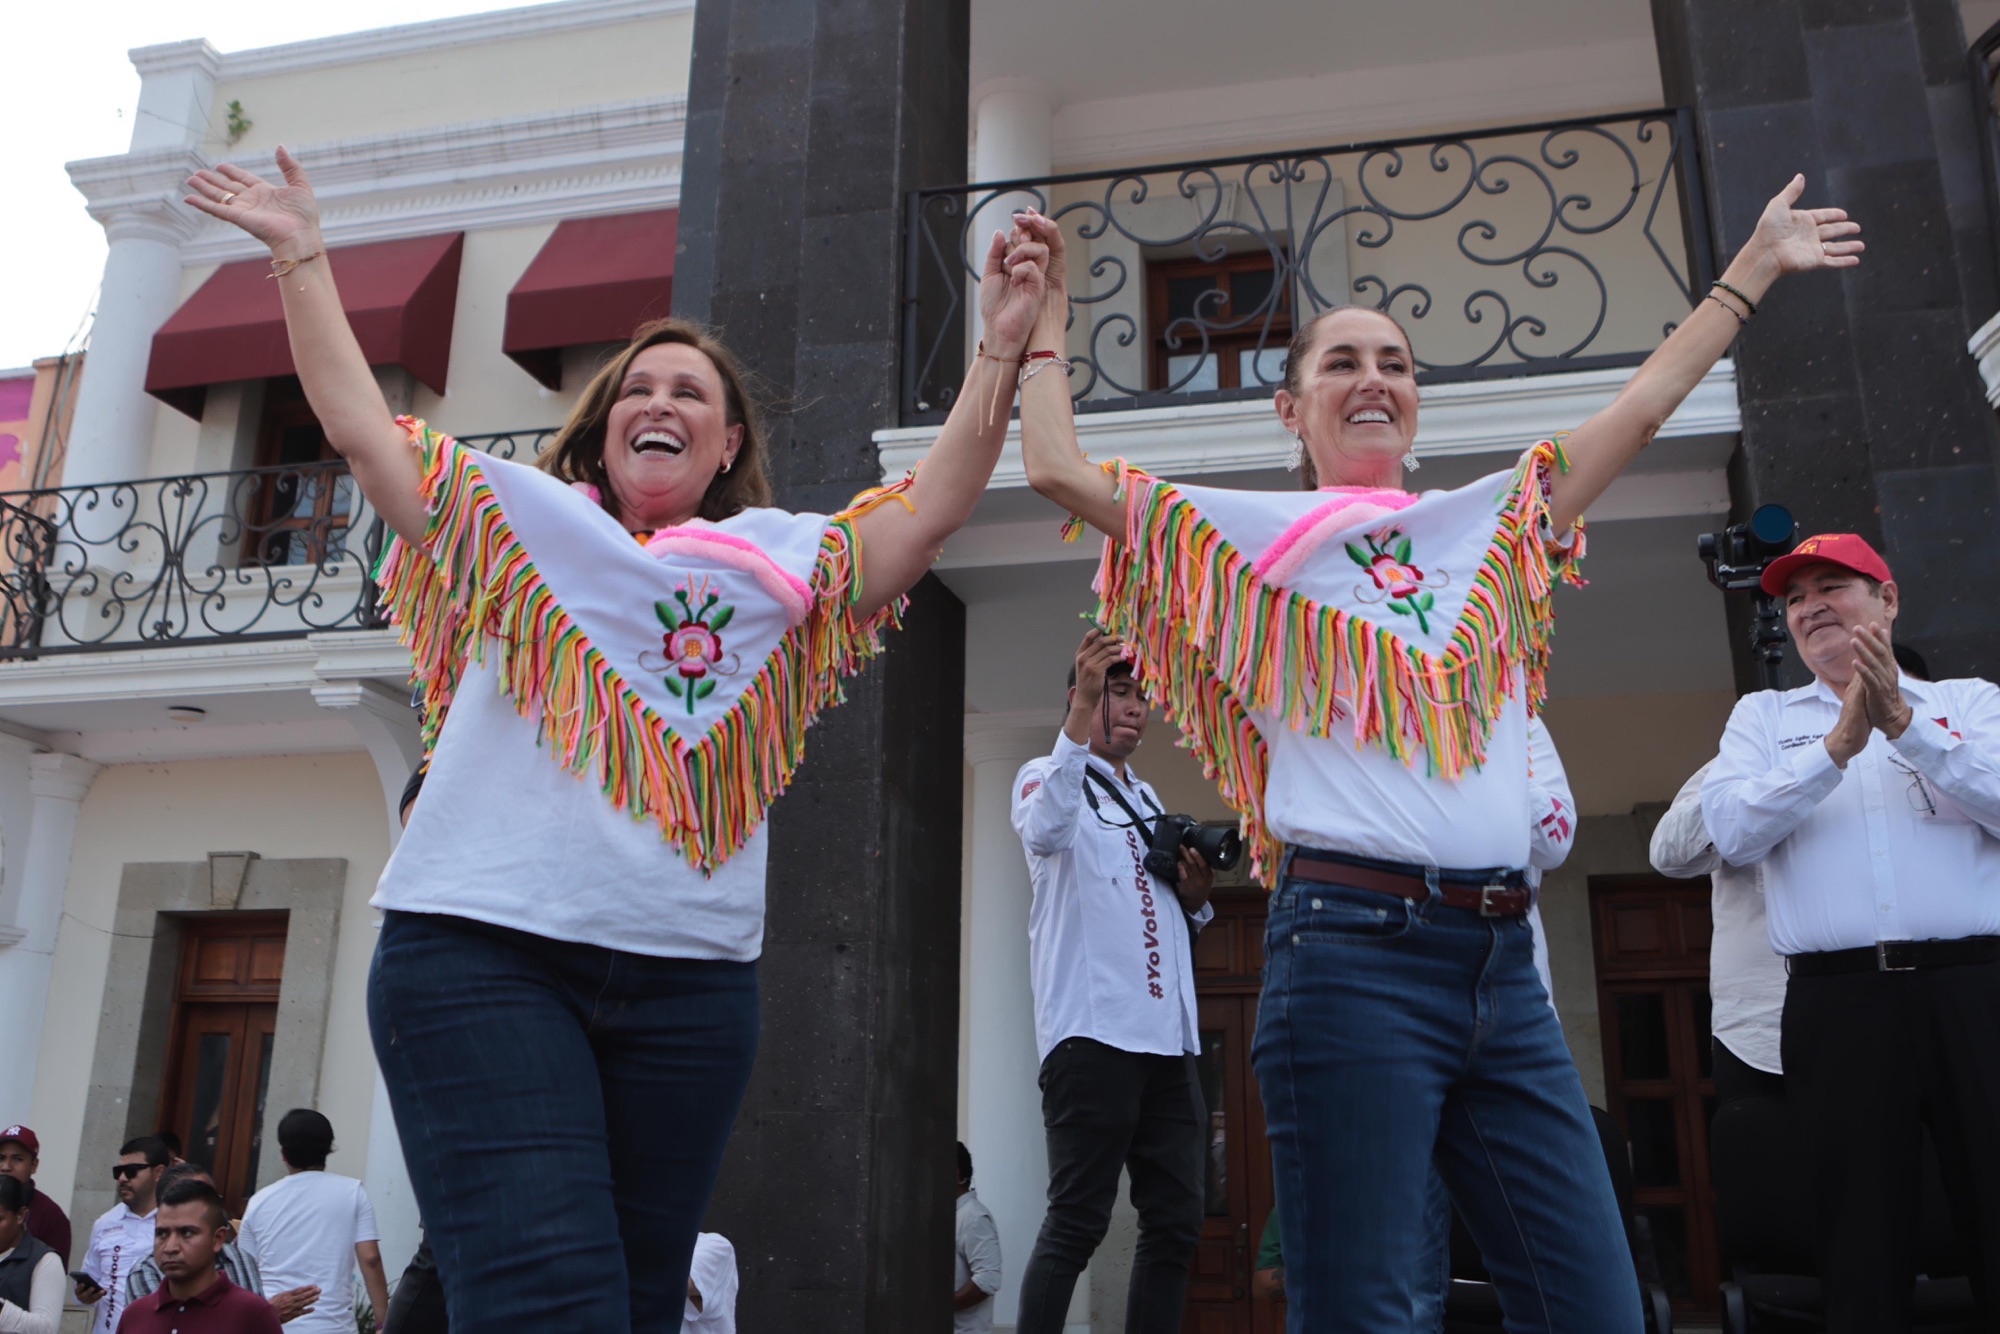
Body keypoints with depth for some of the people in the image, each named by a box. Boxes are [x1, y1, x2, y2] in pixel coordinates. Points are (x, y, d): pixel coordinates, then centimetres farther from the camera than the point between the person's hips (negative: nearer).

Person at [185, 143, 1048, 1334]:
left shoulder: (785, 559, 13)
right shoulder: (521, 519, 11)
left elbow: (932, 509, 4)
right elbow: (362, 425, 9)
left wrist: (1003, 346, -2)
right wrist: (301, 256, 12)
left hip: (691, 978, 3)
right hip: (484, 951, -2)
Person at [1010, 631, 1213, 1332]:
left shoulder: (1147, 801, 24)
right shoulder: (1047, 775, 3)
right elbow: (1047, 832, -22)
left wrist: (1195, 898, 6)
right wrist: (1082, 708, -31)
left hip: (1168, 1037, 7)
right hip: (1093, 1031, -7)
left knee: (1176, 1222, 6)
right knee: (1077, 1221, -8)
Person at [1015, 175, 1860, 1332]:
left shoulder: (1490, 523, 18)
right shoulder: (1250, 536, 6)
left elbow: (1638, 411, 25)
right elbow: (1059, 468, 2)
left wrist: (1755, 268, 32)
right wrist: (1046, 314, 11)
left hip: (1504, 964, 5)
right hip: (1353, 951, -5)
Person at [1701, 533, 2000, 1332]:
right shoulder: (1763, 715, 16)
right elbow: (1732, 829, -2)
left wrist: (1904, 723, -13)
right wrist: (1839, 744, -10)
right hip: (1838, 1001, 0)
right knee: (1864, 1244, 5)